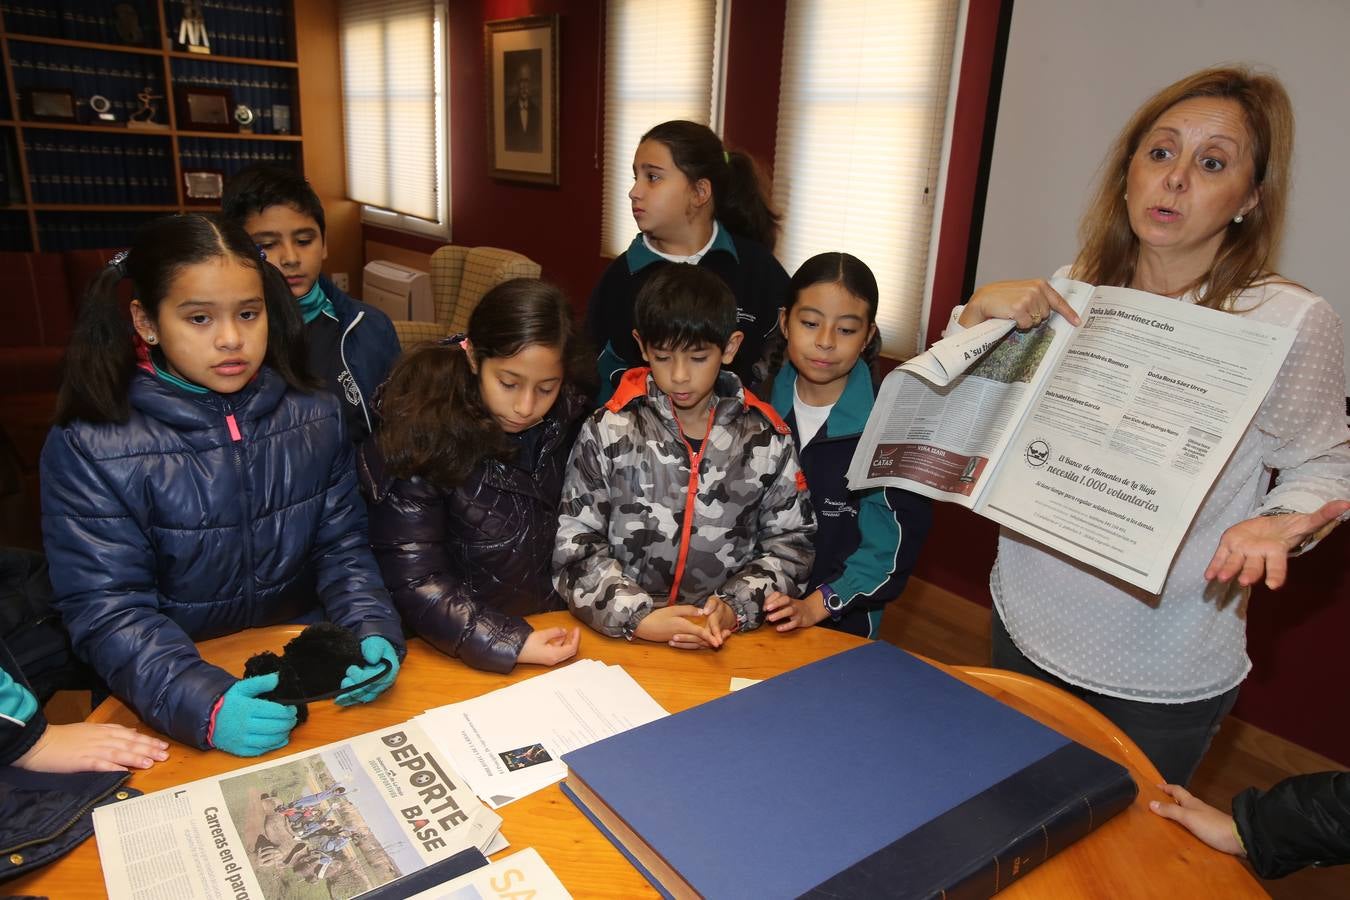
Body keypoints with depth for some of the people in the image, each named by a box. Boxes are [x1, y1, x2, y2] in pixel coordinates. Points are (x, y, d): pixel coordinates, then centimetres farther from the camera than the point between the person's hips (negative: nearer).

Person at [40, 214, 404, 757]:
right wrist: (205, 704, -27)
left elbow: (342, 548, 2)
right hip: (165, 704, -1)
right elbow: (106, 610, -12)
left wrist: (372, 631, -16)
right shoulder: (88, 448, -10)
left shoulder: (314, 418, 0)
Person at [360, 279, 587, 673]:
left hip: (551, 631, 2)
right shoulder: (424, 431, -16)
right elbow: (414, 580, -17)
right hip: (456, 651, -2)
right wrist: (509, 643, -23)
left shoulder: (569, 421, -4)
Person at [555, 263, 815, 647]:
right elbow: (575, 547, -2)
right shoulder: (608, 432, -1)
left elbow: (790, 541, 8)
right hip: (624, 638, 0)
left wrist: (737, 608, -7)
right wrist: (637, 616, -14)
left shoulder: (767, 438, 3)